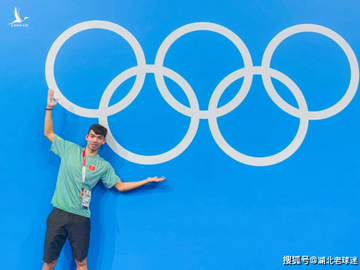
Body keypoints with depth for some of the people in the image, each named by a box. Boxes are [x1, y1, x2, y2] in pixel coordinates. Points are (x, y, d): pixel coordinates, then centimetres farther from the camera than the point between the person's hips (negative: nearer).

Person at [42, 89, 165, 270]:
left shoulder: (103, 165, 5)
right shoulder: (70, 149, 7)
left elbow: (120, 186, 8)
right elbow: (48, 133, 13)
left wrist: (146, 181, 4)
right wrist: (49, 108, 8)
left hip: (81, 217, 0)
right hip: (59, 212, 0)